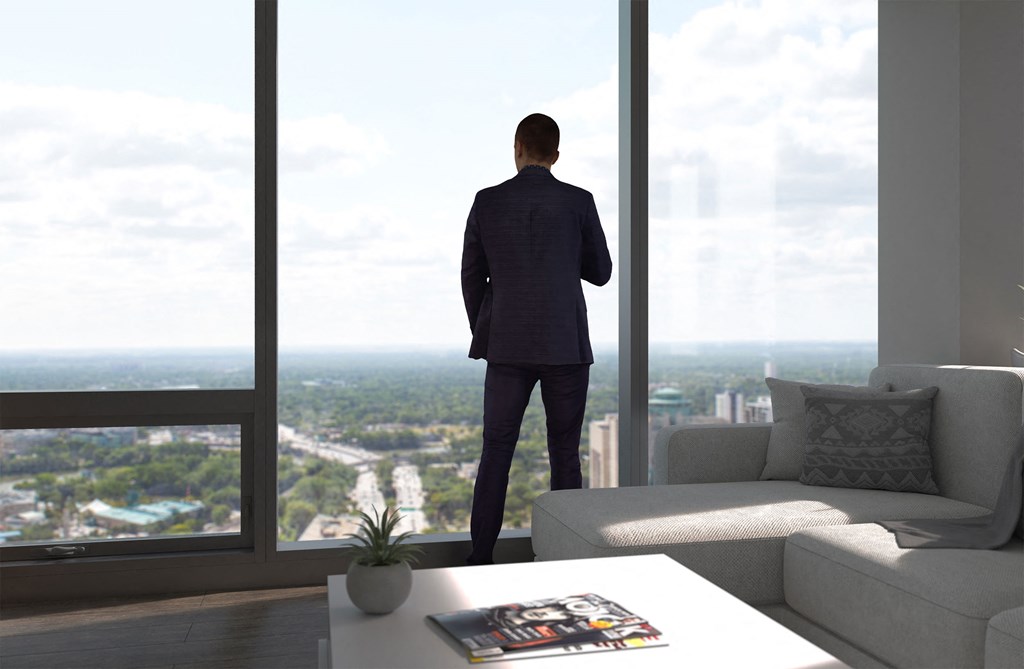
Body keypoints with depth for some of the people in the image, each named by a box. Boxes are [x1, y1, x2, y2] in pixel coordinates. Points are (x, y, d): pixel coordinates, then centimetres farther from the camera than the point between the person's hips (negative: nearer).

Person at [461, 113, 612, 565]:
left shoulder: (487, 202, 0)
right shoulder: (578, 202, -3)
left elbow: (472, 277, 5)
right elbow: (600, 272, 6)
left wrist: (482, 333, 17)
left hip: (507, 346, 1)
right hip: (566, 345, -1)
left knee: (496, 451, 7)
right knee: (565, 453, 8)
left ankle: (481, 558, 8)